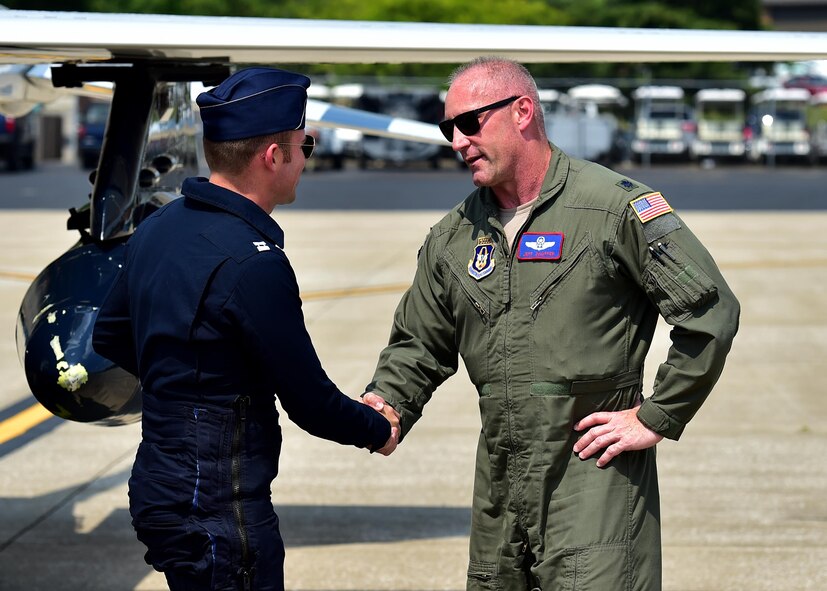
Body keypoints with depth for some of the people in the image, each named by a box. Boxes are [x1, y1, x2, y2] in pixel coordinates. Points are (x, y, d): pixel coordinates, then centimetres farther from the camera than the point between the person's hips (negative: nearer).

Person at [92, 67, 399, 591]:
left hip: (159, 485, 9)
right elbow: (310, 403, -16)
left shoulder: (158, 228, 6)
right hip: (220, 511, -9)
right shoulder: (254, 263, -22)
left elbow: (110, 338, 21)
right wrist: (380, 430, 2)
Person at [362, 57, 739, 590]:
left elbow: (711, 312, -10)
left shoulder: (617, 208, -9)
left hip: (595, 479, -6)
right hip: (499, 484, 6)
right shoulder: (454, 237, 11)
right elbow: (419, 343, 20)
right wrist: (385, 403, 0)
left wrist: (657, 418, -9)